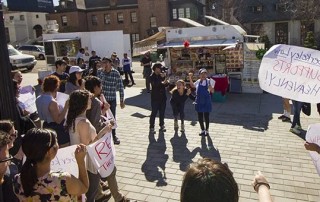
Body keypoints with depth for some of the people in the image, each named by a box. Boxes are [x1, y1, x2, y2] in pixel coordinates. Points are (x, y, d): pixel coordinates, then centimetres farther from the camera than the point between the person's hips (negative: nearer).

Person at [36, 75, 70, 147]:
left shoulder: (38, 99, 2)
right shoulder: (52, 102, -25)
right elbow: (58, 120, -24)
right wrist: (66, 107, -25)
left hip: (46, 127, 10)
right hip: (57, 130, -9)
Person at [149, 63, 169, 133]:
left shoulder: (162, 75, 7)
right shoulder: (152, 77, -6)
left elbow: (165, 85, 7)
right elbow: (155, 84, -23)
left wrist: (166, 82, -15)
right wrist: (162, 78, -25)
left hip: (163, 97, 5)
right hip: (155, 97, -5)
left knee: (162, 112, 12)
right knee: (154, 112, -2)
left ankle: (162, 125, 25)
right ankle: (151, 127, 6)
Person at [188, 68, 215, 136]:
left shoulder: (209, 81, -8)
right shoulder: (198, 81, 3)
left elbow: (212, 91, -11)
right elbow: (192, 85, 21)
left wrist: (210, 88, -32)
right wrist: (190, 78, 10)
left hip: (206, 102, -3)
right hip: (199, 102, 4)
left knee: (206, 116, 5)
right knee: (200, 117, 10)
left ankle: (207, 130, 21)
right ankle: (202, 130, 27)